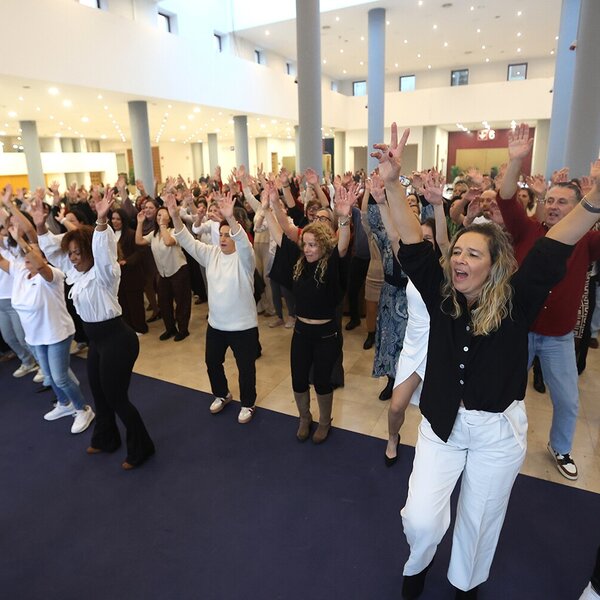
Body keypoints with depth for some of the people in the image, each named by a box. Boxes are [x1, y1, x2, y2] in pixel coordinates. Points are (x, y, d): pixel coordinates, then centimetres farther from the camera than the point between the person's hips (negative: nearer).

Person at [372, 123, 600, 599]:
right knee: (421, 520, -1)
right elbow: (414, 247, -17)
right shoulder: (441, 296, -9)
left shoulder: (516, 303, -14)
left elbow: (553, 252, -26)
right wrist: (393, 183, -28)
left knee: (479, 521, 18)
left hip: (498, 430, -1)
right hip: (442, 422, 1)